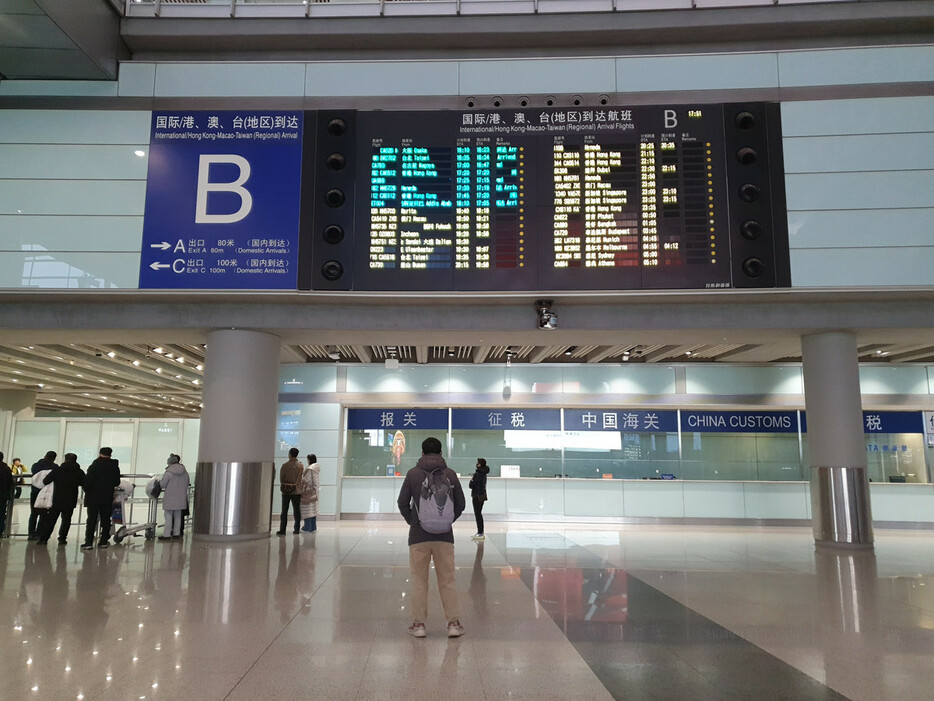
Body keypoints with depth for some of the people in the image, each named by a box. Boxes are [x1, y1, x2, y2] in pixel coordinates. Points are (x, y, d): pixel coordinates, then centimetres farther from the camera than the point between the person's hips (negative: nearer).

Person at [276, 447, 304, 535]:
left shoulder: (285, 465, -11)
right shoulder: (300, 465, -3)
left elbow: (281, 478, -2)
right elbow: (301, 477, 5)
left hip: (286, 491, -2)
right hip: (297, 491, 2)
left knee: (284, 511, 5)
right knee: (296, 510, 9)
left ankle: (282, 530, 5)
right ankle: (297, 529, 11)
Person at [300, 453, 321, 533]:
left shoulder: (310, 469, -18)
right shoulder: (317, 468, 8)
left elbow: (305, 480, -16)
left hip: (308, 491, -8)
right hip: (314, 492, 8)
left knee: (307, 509, -1)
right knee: (313, 510, 11)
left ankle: (307, 528, 3)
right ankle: (313, 527, 15)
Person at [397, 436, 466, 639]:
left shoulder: (413, 474, -1)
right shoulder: (450, 474, 2)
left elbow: (402, 502, -1)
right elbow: (460, 504, 5)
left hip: (418, 535, -1)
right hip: (444, 535, 1)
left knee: (419, 581, 8)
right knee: (447, 581, 8)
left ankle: (419, 624, 12)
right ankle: (453, 623, 11)